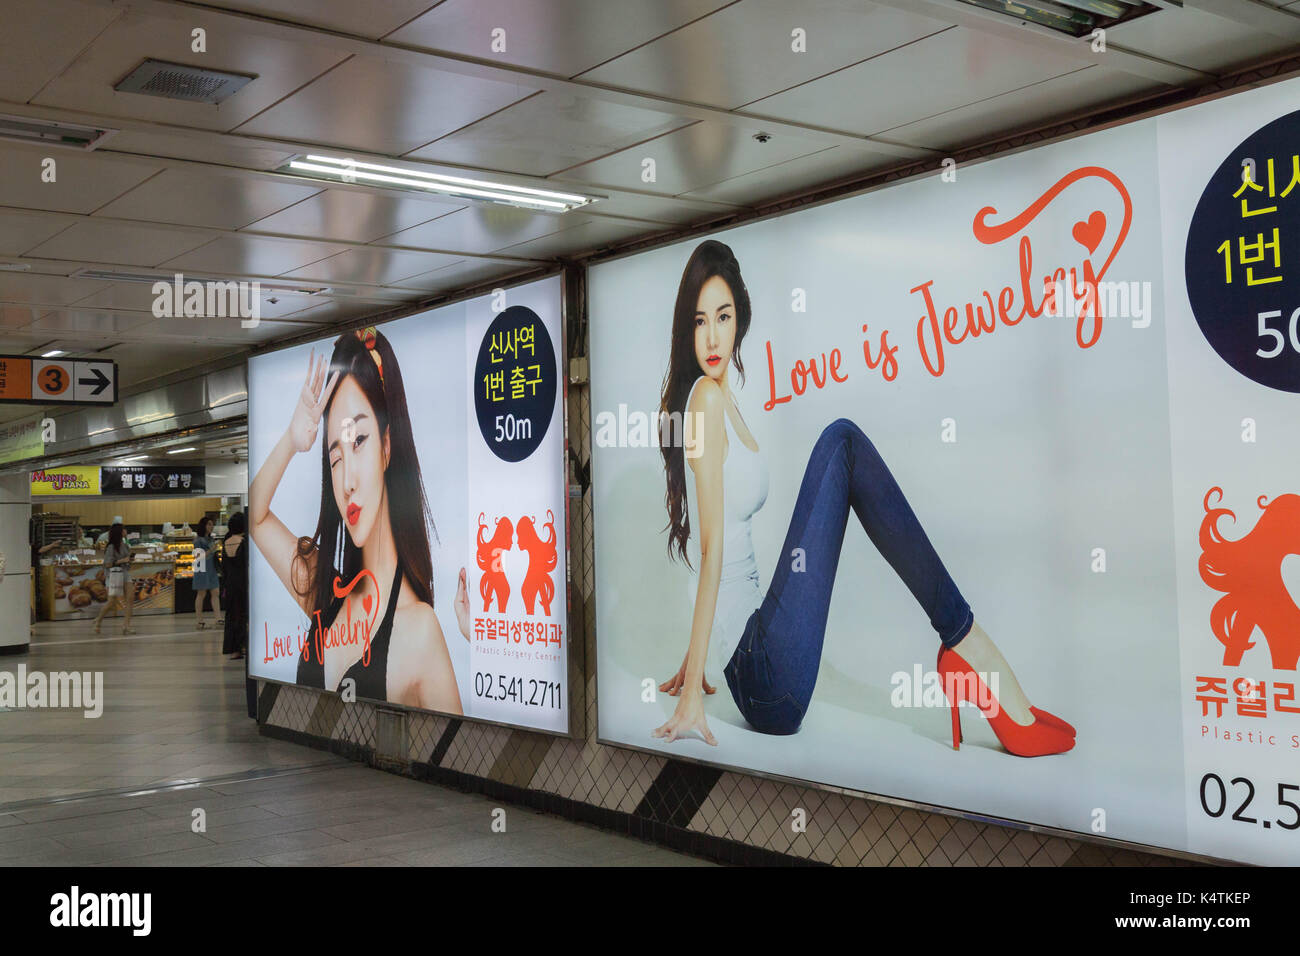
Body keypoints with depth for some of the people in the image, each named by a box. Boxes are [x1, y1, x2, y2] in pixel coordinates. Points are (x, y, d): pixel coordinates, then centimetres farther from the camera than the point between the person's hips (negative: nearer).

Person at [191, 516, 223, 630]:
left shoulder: (211, 539, 13)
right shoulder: (198, 540, -9)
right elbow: (198, 556, -14)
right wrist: (210, 551, -21)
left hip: (212, 570, 7)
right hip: (202, 570, -7)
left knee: (215, 593, 0)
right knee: (201, 594, 0)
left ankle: (217, 619, -3)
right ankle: (200, 621, 6)